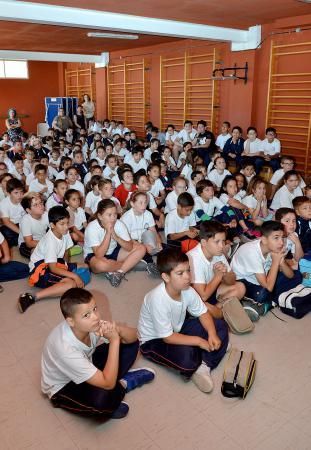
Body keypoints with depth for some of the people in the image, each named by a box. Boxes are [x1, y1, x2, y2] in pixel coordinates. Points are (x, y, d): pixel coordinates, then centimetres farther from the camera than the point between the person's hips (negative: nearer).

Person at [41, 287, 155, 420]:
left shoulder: (92, 324, -23)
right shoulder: (65, 348, -39)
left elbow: (133, 337, -14)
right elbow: (108, 384, -37)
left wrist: (117, 329, -36)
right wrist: (114, 340, -39)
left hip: (86, 365, 6)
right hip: (63, 387, -6)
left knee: (131, 344, -7)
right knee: (103, 400, -36)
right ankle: (121, 385, -4)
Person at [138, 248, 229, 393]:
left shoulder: (187, 290, -15)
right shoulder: (158, 299, -34)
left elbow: (203, 313, -2)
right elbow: (168, 337, -29)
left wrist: (212, 334, -20)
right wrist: (199, 341, -24)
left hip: (177, 329, 7)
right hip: (154, 341, -7)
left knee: (220, 326, -2)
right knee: (187, 355, -36)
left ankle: (204, 366, -14)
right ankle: (191, 370, -1)